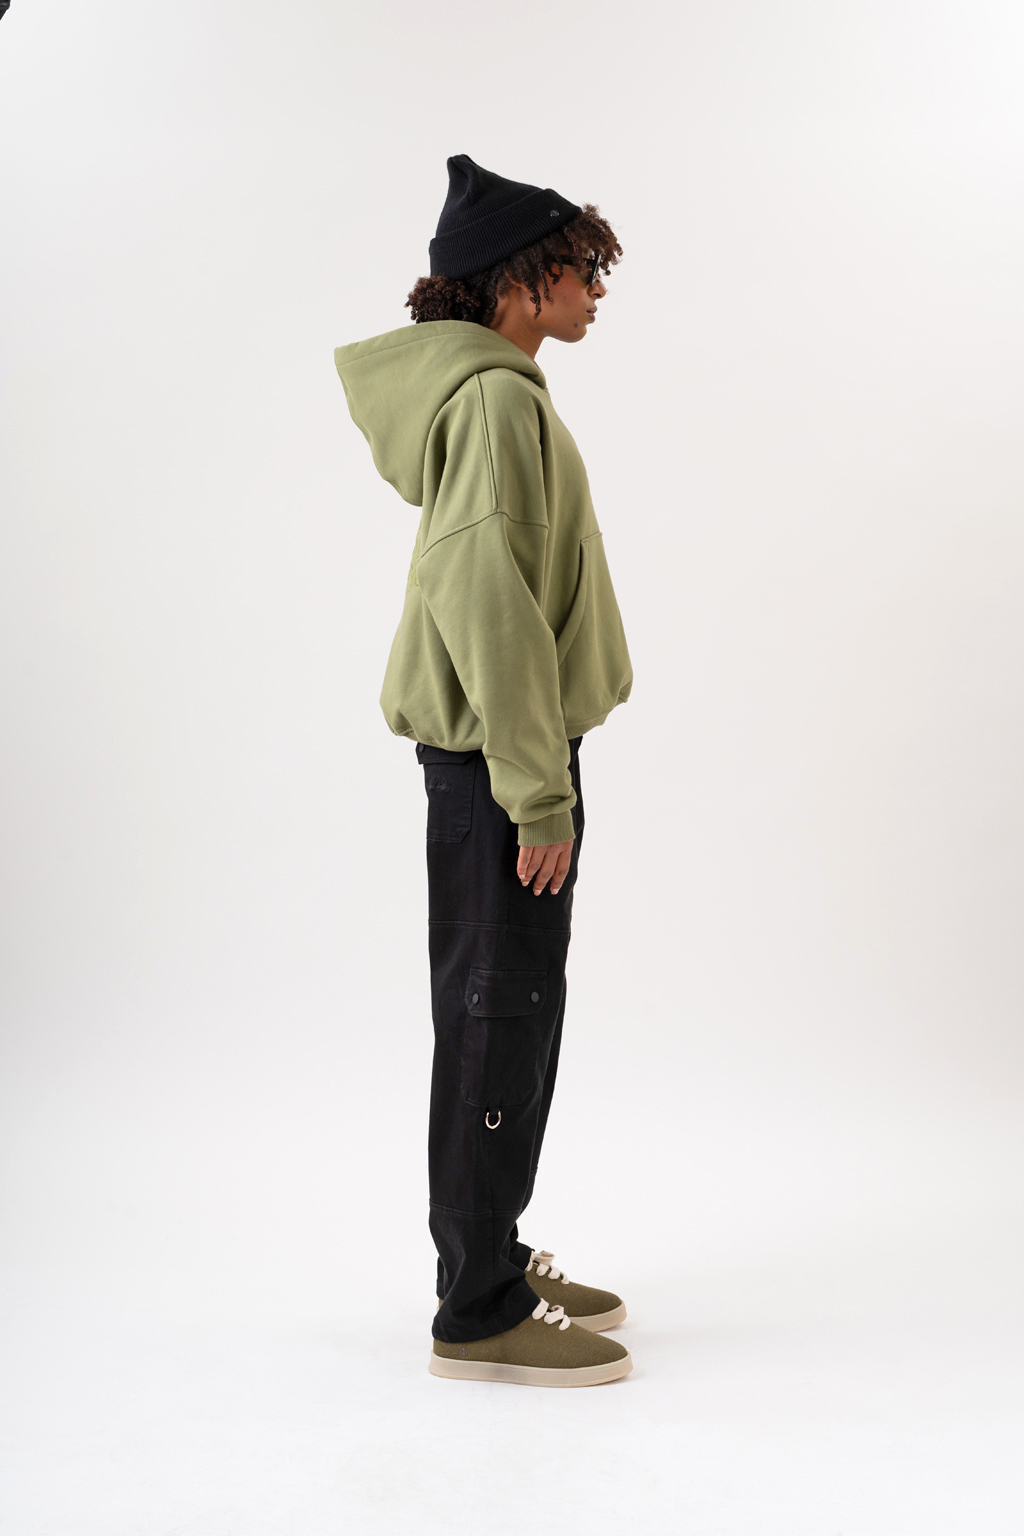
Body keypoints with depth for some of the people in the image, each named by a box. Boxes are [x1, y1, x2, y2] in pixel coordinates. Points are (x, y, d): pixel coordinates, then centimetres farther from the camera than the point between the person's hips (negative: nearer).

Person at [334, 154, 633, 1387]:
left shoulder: (486, 391, 17)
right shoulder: (495, 401, -15)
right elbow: (488, 603, -23)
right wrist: (538, 791, -21)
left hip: (486, 746, 10)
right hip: (500, 749, -10)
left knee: (499, 1008, 16)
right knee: (500, 1013, -3)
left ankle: (491, 1263, 29)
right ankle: (480, 1313, 8)